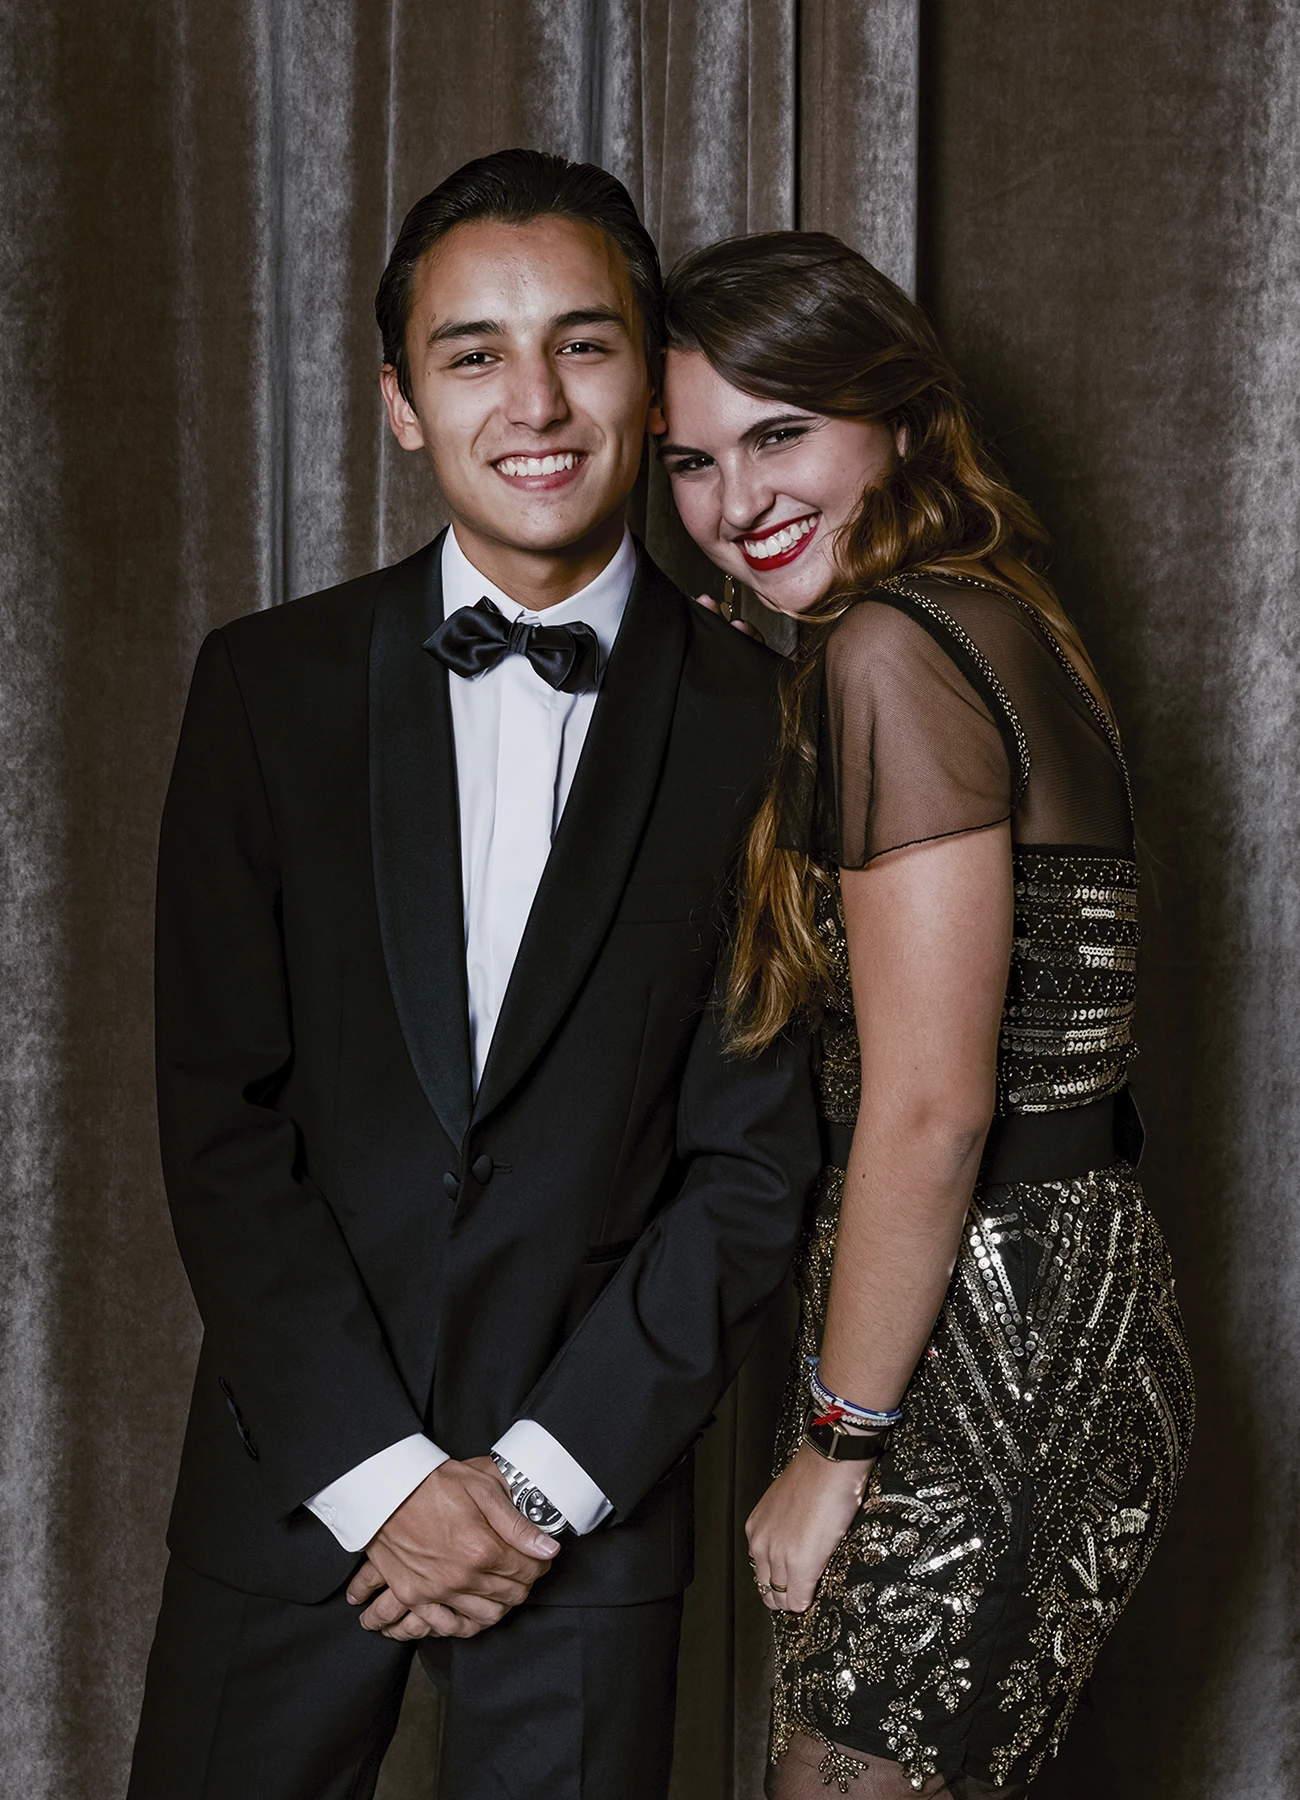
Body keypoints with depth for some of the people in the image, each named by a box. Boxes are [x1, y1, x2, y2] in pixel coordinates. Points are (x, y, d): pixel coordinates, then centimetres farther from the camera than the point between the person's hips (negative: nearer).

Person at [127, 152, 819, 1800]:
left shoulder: (757, 721, -4)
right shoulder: (270, 683, 0)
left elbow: (757, 1155, -4)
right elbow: (218, 1113, -3)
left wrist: (542, 1473, -9)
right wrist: (377, 1470, -10)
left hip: (590, 1495, -1)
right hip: (293, 1474, 1)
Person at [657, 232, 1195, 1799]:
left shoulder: (891, 646, -18)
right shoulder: (990, 618, 12)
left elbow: (928, 1111, -21)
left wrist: (833, 1446, -12)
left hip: (985, 1356, -10)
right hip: (1068, 1298, 10)